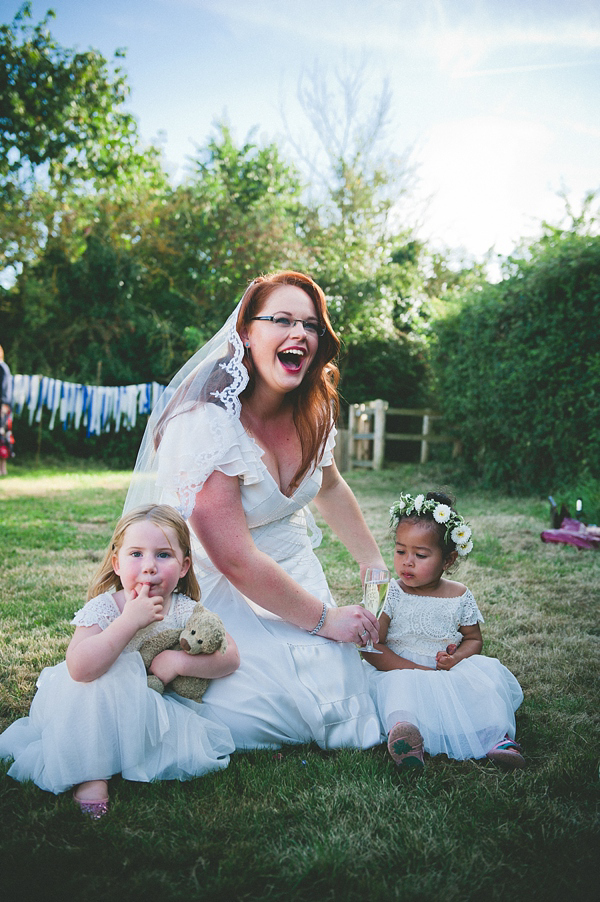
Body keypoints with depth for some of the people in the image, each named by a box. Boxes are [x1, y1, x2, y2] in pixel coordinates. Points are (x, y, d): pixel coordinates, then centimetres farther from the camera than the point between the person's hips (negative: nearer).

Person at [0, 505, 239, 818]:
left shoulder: (185, 611, -11)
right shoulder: (102, 608, -18)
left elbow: (230, 656, -12)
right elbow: (80, 668, -34)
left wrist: (179, 661, -26)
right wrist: (130, 621, -36)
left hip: (157, 707, 3)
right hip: (101, 709, -2)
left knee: (195, 753, -22)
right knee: (96, 690, -34)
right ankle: (90, 770, -15)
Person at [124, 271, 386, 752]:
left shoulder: (312, 411, -4)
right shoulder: (204, 423, -27)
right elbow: (236, 561, -26)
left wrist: (375, 564, 19)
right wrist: (325, 619, -17)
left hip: (297, 576, 6)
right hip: (226, 592, -5)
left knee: (333, 693, -10)